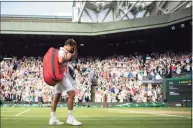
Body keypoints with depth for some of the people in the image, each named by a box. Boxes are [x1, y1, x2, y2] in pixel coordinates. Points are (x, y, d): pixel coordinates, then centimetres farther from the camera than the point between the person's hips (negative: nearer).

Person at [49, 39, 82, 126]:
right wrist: (67, 58, -13)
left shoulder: (65, 52, 19)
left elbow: (75, 57, 27)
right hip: (61, 75, -11)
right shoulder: (62, 51, -12)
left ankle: (53, 119, 10)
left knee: (57, 96, 8)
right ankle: (70, 118, -14)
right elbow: (60, 61, -32)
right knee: (71, 93, -14)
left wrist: (75, 47, 16)